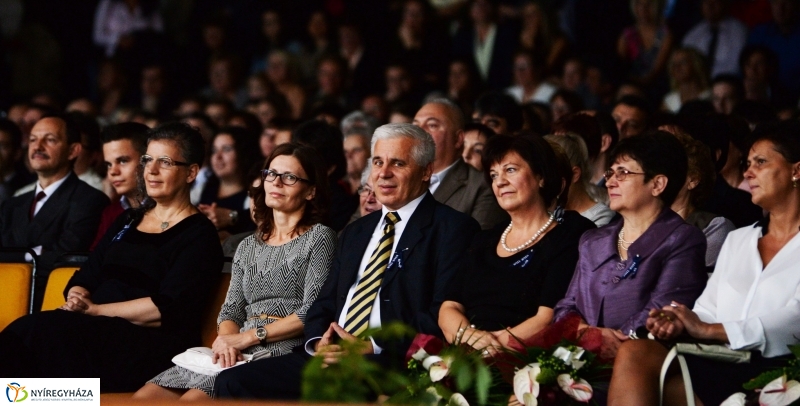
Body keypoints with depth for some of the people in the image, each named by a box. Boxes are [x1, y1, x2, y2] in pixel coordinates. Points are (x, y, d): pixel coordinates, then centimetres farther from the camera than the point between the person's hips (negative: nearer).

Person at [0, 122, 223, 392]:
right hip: (100, 331, 6)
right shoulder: (127, 222, 24)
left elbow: (168, 308, -11)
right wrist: (77, 298, -7)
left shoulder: (200, 235, 2)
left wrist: (95, 309, -12)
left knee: (36, 330, -31)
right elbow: (84, 278, 18)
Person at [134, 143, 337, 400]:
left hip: (285, 354, -6)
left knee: (193, 399, -31)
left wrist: (247, 337, -9)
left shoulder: (319, 238, 4)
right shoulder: (248, 248, 23)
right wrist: (226, 340, -7)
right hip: (241, 355, 6)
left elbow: (312, 313, -6)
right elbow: (231, 311, 17)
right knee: (144, 398, -16)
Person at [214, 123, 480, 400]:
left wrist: (373, 347, -17)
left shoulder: (452, 229, 0)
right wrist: (318, 342, 0)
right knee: (232, 382, -10)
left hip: (393, 365, -8)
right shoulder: (355, 233, 25)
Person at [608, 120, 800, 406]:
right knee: (634, 354, -25)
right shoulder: (737, 240, 27)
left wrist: (708, 329, -16)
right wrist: (680, 321, -7)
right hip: (723, 367, 6)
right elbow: (707, 312, 18)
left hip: (775, 370, -6)